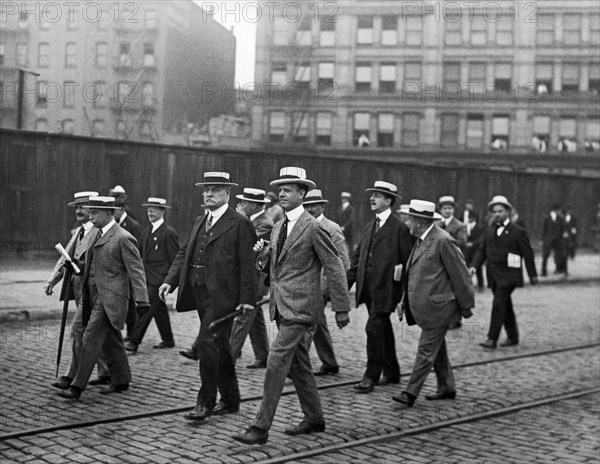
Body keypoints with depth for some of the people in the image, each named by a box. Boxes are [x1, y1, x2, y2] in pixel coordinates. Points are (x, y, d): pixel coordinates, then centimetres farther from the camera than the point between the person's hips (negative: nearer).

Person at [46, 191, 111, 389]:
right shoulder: (77, 232, 16)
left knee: (78, 329, -9)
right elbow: (65, 258, 15)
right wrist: (52, 280, 6)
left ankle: (73, 376, -2)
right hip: (78, 286, 9)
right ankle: (106, 371, 24)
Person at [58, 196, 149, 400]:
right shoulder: (97, 235, 15)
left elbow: (136, 270, -15)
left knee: (91, 339, -10)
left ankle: (77, 387, -7)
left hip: (110, 297, -9)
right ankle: (121, 381, 26)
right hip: (95, 295, 9)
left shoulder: (124, 238, -12)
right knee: (110, 341, 15)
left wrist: (141, 300, -21)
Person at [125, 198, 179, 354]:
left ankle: (134, 342, -10)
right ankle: (168, 340, 24)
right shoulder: (146, 232, 15)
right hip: (147, 277, 8)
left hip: (159, 278, -8)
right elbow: (139, 253, 19)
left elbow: (176, 259, -9)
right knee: (159, 309, 14)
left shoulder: (169, 233, -9)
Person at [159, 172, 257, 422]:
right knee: (220, 346, 15)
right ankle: (230, 400, 25)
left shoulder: (239, 223, -6)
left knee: (207, 343, -14)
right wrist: (170, 281, 0)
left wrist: (246, 298, -14)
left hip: (222, 295, -7)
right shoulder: (199, 222, 17)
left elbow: (247, 264, -9)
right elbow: (184, 253, 15)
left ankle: (206, 402, -4)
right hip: (199, 293, 7)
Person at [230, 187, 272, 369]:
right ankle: (262, 358, 19)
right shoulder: (252, 221, 13)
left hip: (255, 279, -10)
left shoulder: (265, 224, -16)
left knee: (243, 319, -7)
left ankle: (229, 357, -5)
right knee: (256, 320, 13)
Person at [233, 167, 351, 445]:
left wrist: (341, 308, -9)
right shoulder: (278, 227, 14)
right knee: (298, 363, 14)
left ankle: (261, 427, -10)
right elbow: (270, 267, 20)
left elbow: (334, 268, -9)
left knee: (277, 360, -13)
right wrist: (262, 254, -3)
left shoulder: (313, 228, -11)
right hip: (281, 304, 8)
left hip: (300, 305, -8)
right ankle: (314, 419, 27)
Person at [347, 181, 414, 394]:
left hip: (386, 288, -7)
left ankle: (371, 376, -4)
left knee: (374, 328, -11)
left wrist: (405, 295, -10)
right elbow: (357, 258, 14)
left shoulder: (400, 228, -7)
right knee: (383, 330, 15)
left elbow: (408, 262, -8)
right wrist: (346, 285, 5)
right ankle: (391, 372, 27)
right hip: (368, 288, 7)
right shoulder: (369, 227, 15)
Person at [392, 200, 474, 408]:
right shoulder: (421, 241, 11)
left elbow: (460, 275, -14)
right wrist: (404, 300, 15)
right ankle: (446, 388, 27)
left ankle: (411, 394, -4)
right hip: (424, 308, 9)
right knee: (436, 350, 16)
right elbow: (414, 274, 19)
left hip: (437, 308, -9)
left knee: (426, 350, -6)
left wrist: (465, 306, -10)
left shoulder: (444, 241, -17)